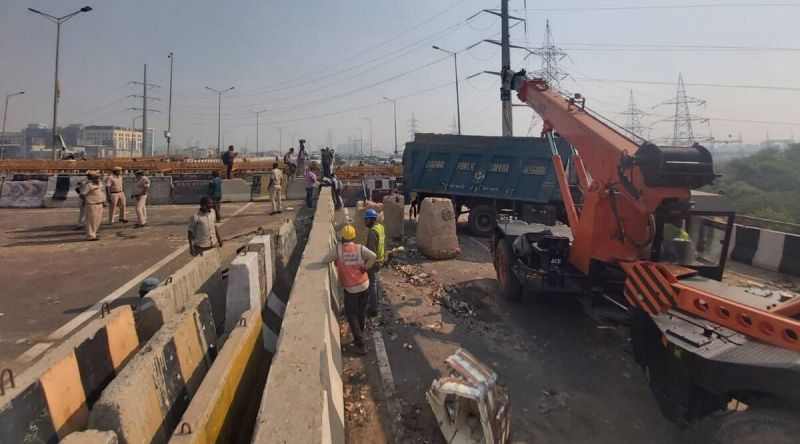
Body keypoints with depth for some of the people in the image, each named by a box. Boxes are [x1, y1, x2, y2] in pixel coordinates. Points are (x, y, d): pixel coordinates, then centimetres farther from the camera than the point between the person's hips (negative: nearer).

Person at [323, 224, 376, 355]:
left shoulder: (338, 248, -10)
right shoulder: (360, 248, -6)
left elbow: (325, 260, -4)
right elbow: (373, 256, -20)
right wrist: (365, 267, -6)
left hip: (351, 288, -3)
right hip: (364, 284, 4)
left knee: (351, 315, 8)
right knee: (361, 313, 20)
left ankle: (361, 344, 6)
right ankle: (359, 336, 36)